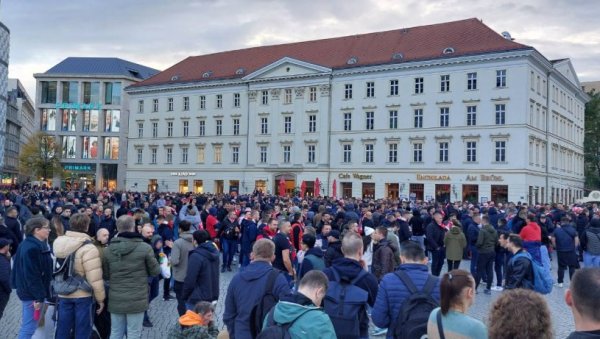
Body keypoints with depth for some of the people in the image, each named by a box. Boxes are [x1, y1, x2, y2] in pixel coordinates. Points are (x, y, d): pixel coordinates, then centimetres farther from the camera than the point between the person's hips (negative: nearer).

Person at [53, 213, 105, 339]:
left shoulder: (60, 242, 1)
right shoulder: (88, 248, -19)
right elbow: (95, 278, -20)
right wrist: (100, 298, -10)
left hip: (63, 294, 6)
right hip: (83, 295, -6)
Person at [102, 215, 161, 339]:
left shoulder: (109, 249, 0)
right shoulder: (145, 247, -12)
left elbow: (105, 275, 10)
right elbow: (155, 271, -2)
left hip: (115, 300, 4)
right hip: (136, 300, -4)